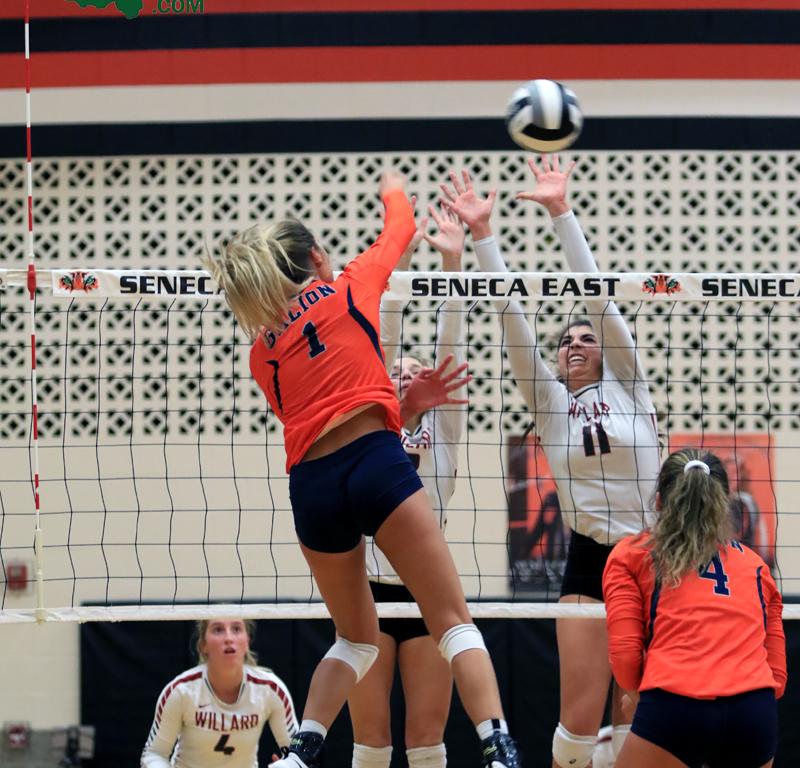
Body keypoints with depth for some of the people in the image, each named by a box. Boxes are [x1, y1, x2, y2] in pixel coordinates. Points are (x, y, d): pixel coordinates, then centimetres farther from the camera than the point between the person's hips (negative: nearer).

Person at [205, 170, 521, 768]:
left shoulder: (262, 353, 20)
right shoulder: (349, 287, 12)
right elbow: (402, 228, 31)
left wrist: (403, 404, 24)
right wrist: (395, 192, 51)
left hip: (311, 486, 4)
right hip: (376, 465, -4)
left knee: (356, 638, 21)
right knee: (453, 622, -6)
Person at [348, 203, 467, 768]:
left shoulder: (442, 429, 11)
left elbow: (450, 348, 3)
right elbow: (382, 342, 0)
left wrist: (453, 262, -6)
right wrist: (399, 262, -8)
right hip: (369, 591, -1)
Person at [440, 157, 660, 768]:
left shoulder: (627, 386, 4)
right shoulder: (548, 400, 6)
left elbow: (597, 293, -5)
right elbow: (512, 317, -2)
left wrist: (561, 212, -11)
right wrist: (482, 233, -10)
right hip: (588, 562, 1)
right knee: (581, 718, -6)